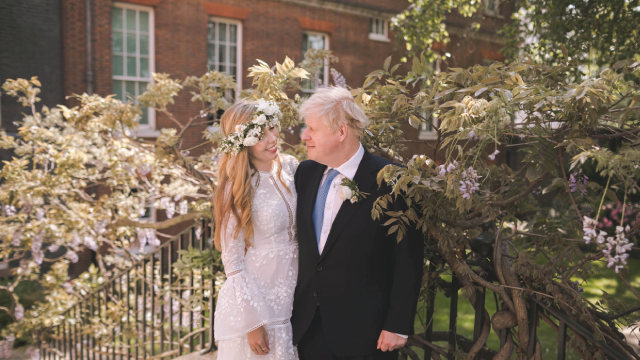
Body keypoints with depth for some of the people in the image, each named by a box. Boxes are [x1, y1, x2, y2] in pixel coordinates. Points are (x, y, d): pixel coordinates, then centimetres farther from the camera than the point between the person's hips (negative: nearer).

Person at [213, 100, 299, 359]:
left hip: (293, 297, 6)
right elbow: (233, 262, -14)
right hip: (255, 299, -5)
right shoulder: (238, 188, -17)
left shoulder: (290, 166, -1)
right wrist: (253, 322, -14)